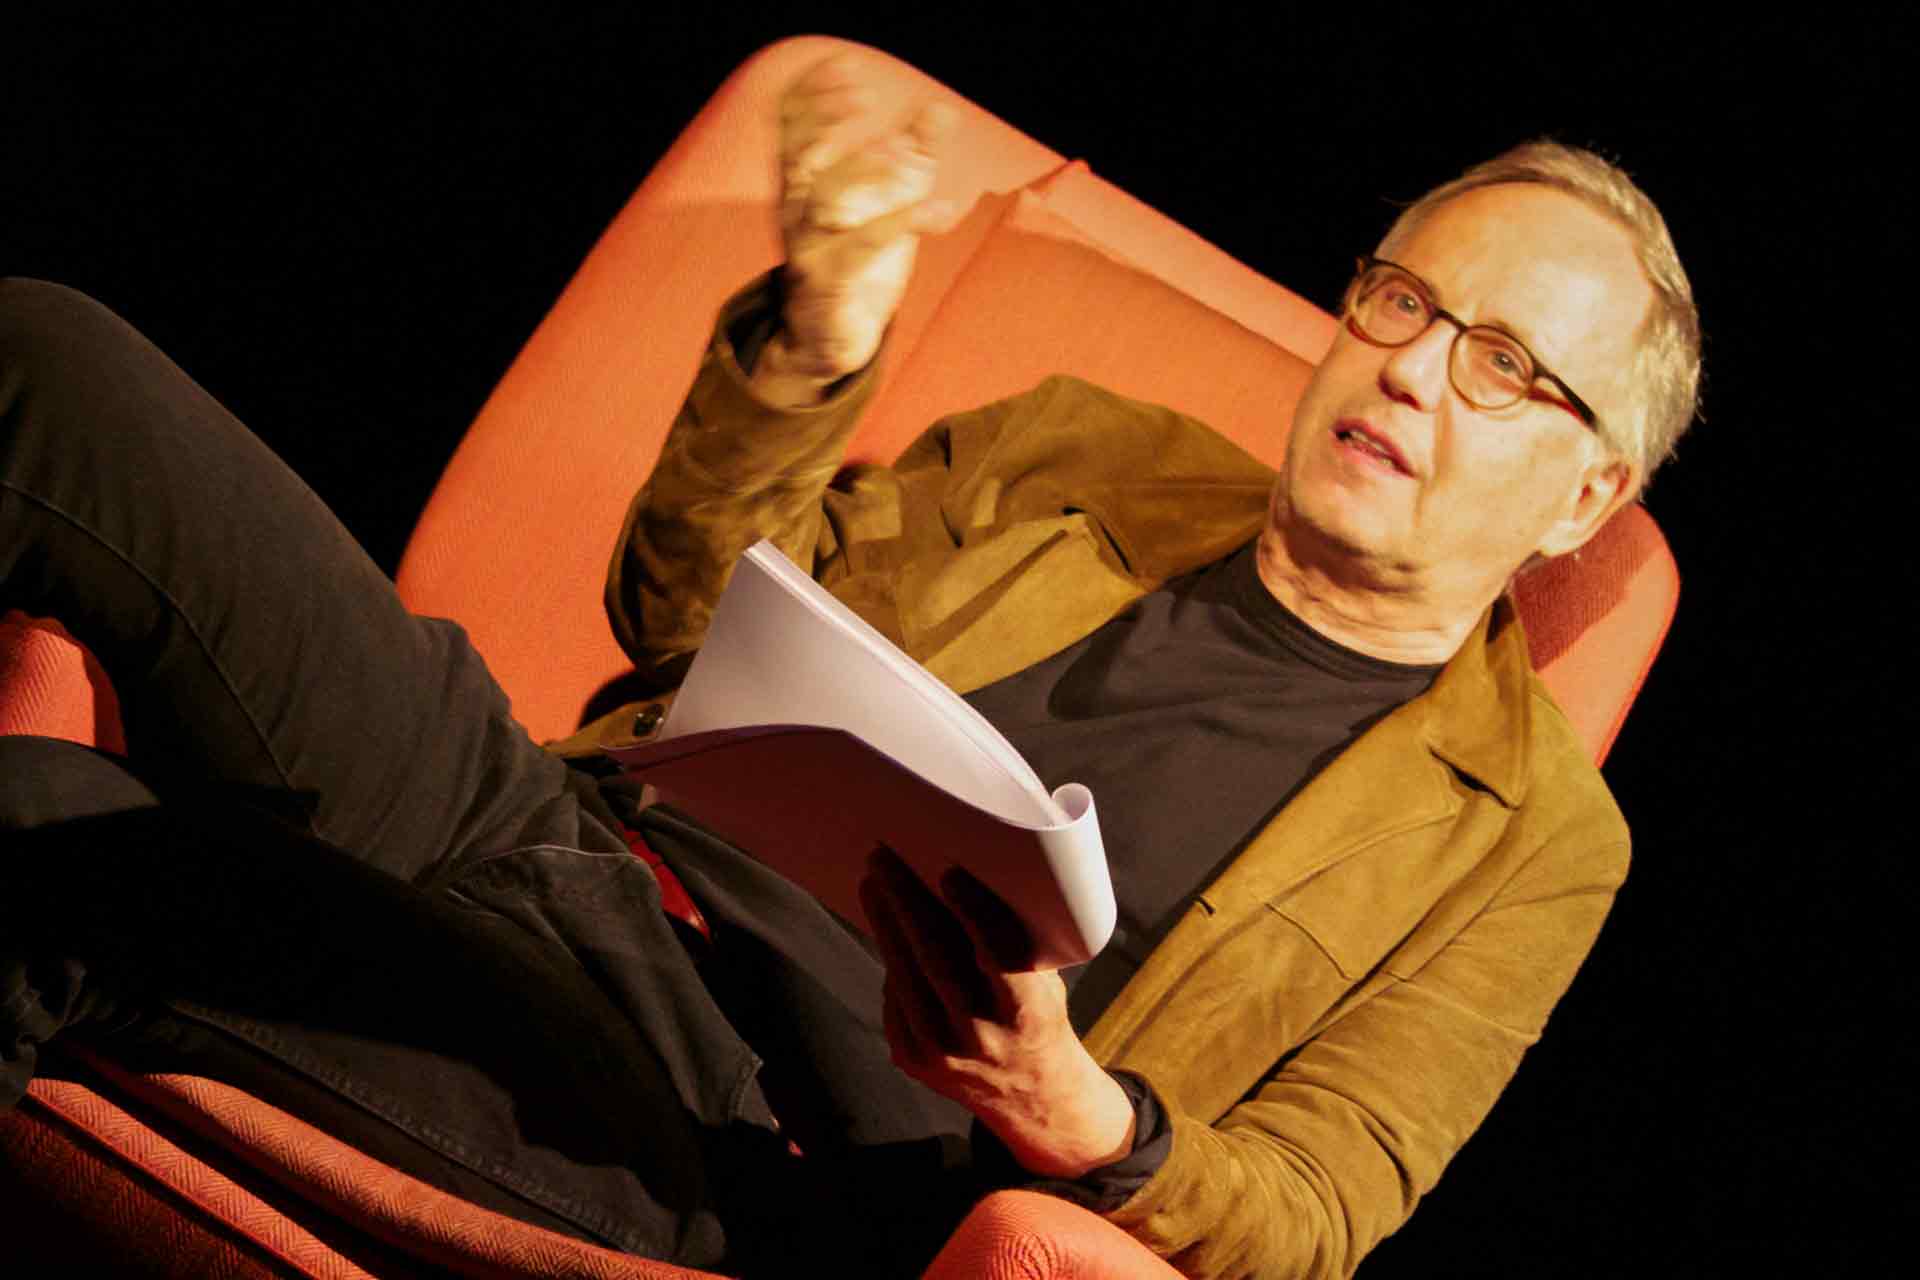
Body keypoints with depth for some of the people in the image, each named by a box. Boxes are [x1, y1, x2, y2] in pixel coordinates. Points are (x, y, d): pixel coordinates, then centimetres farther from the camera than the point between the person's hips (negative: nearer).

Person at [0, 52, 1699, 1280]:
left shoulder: (1529, 844, 8)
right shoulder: (1084, 454, 21)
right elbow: (688, 614, 18)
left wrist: (1084, 1130, -23)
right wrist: (814, 346, -1)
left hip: (722, 1135, -5)